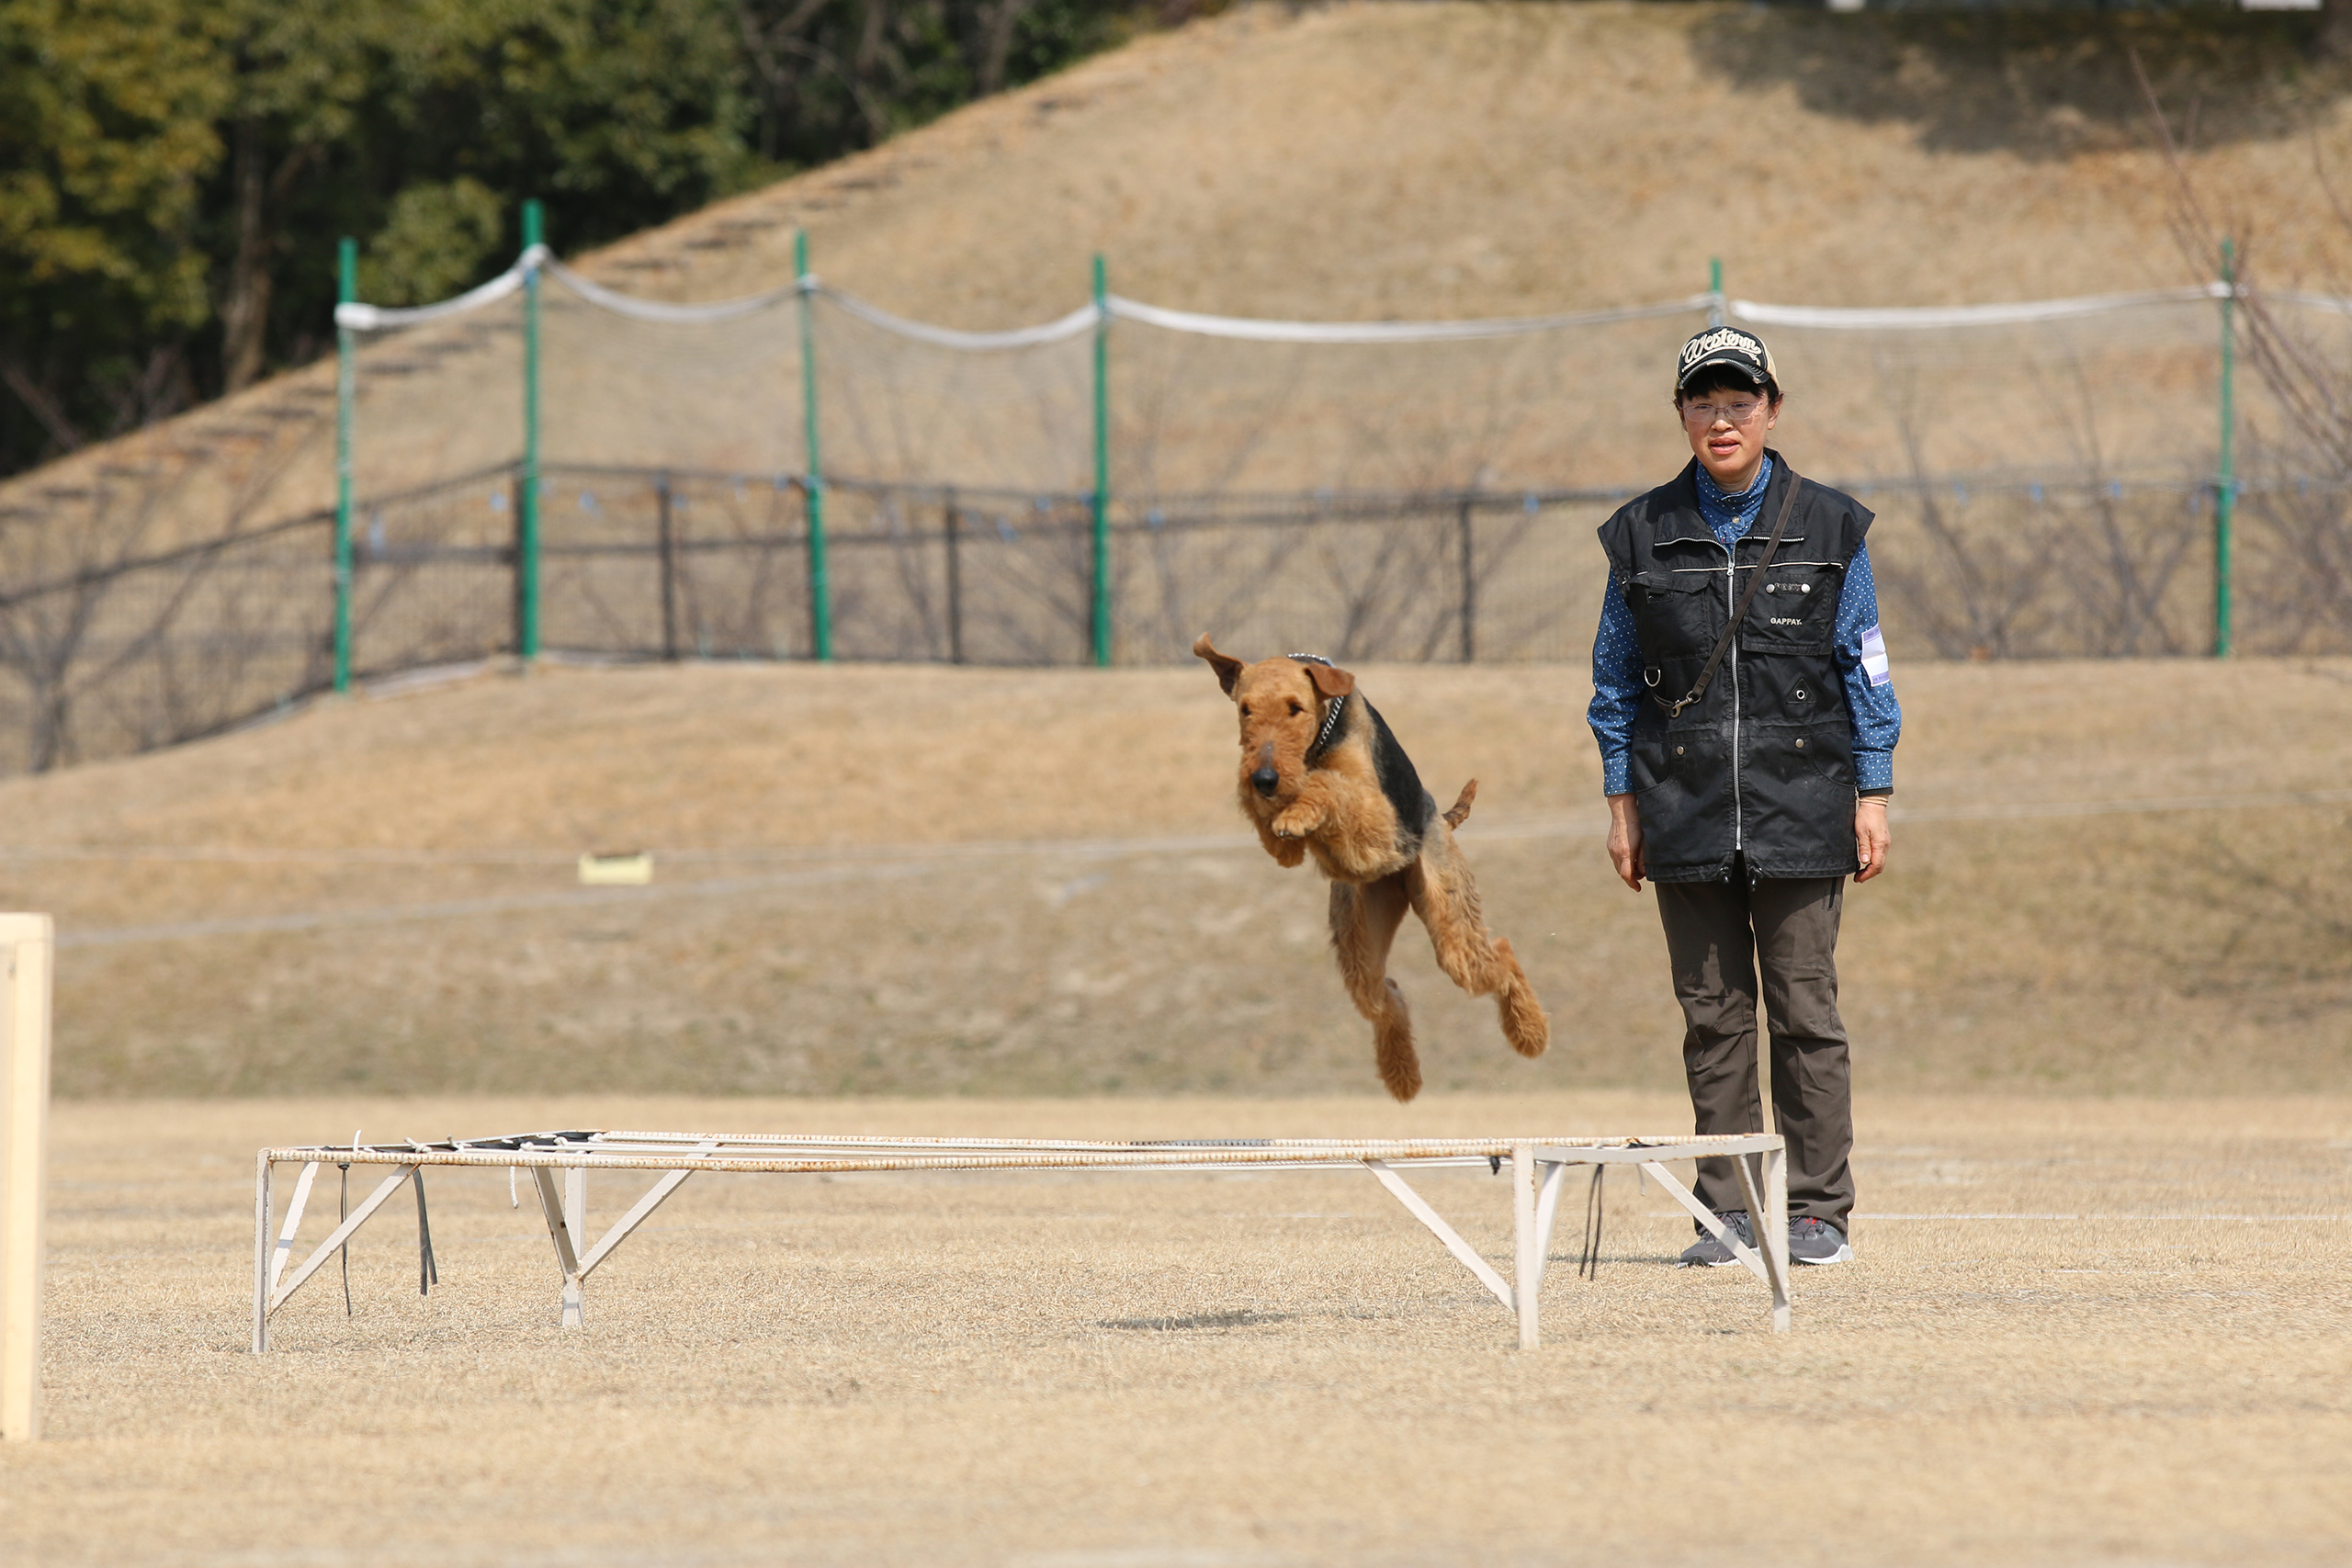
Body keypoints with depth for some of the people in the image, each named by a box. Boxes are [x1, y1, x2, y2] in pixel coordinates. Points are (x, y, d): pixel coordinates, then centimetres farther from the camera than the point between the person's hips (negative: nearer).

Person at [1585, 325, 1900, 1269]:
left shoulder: (1827, 526, 4)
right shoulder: (1643, 534, 7)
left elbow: (1864, 669, 7)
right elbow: (1616, 678, 12)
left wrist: (1872, 796, 2)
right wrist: (1621, 800, 6)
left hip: (1800, 802, -1)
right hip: (1687, 809, 2)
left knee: (1805, 1009, -3)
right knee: (1712, 1014, 3)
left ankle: (1818, 1209, 2)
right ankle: (1728, 1211, 8)